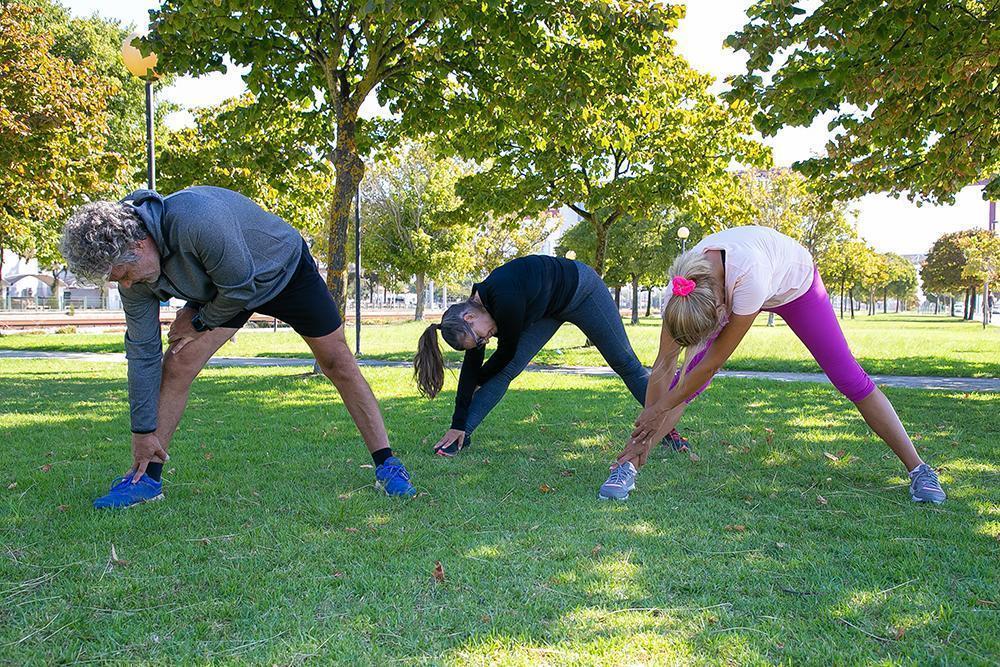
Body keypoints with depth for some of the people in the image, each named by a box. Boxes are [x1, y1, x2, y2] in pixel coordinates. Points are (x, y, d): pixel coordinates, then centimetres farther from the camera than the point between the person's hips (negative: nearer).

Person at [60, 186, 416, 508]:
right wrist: (143, 431, -11)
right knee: (176, 366, -11)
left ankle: (387, 465, 3)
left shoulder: (197, 219, -43)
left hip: (285, 268, -5)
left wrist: (200, 322, -14)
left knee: (337, 362, -5)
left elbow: (241, 286, -31)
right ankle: (146, 477, 2)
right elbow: (142, 351, -13)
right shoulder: (132, 269, -19)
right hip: (219, 290, 5)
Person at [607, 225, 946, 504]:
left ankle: (918, 468, 10)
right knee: (686, 378, -13)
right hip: (728, 288, 3)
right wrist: (643, 434, -23)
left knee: (850, 378, -5)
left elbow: (714, 361, -38)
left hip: (796, 283, -2)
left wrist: (661, 410, -28)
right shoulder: (682, 287, -35)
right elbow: (664, 365, -27)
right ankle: (628, 466, -8)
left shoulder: (749, 275, -48)